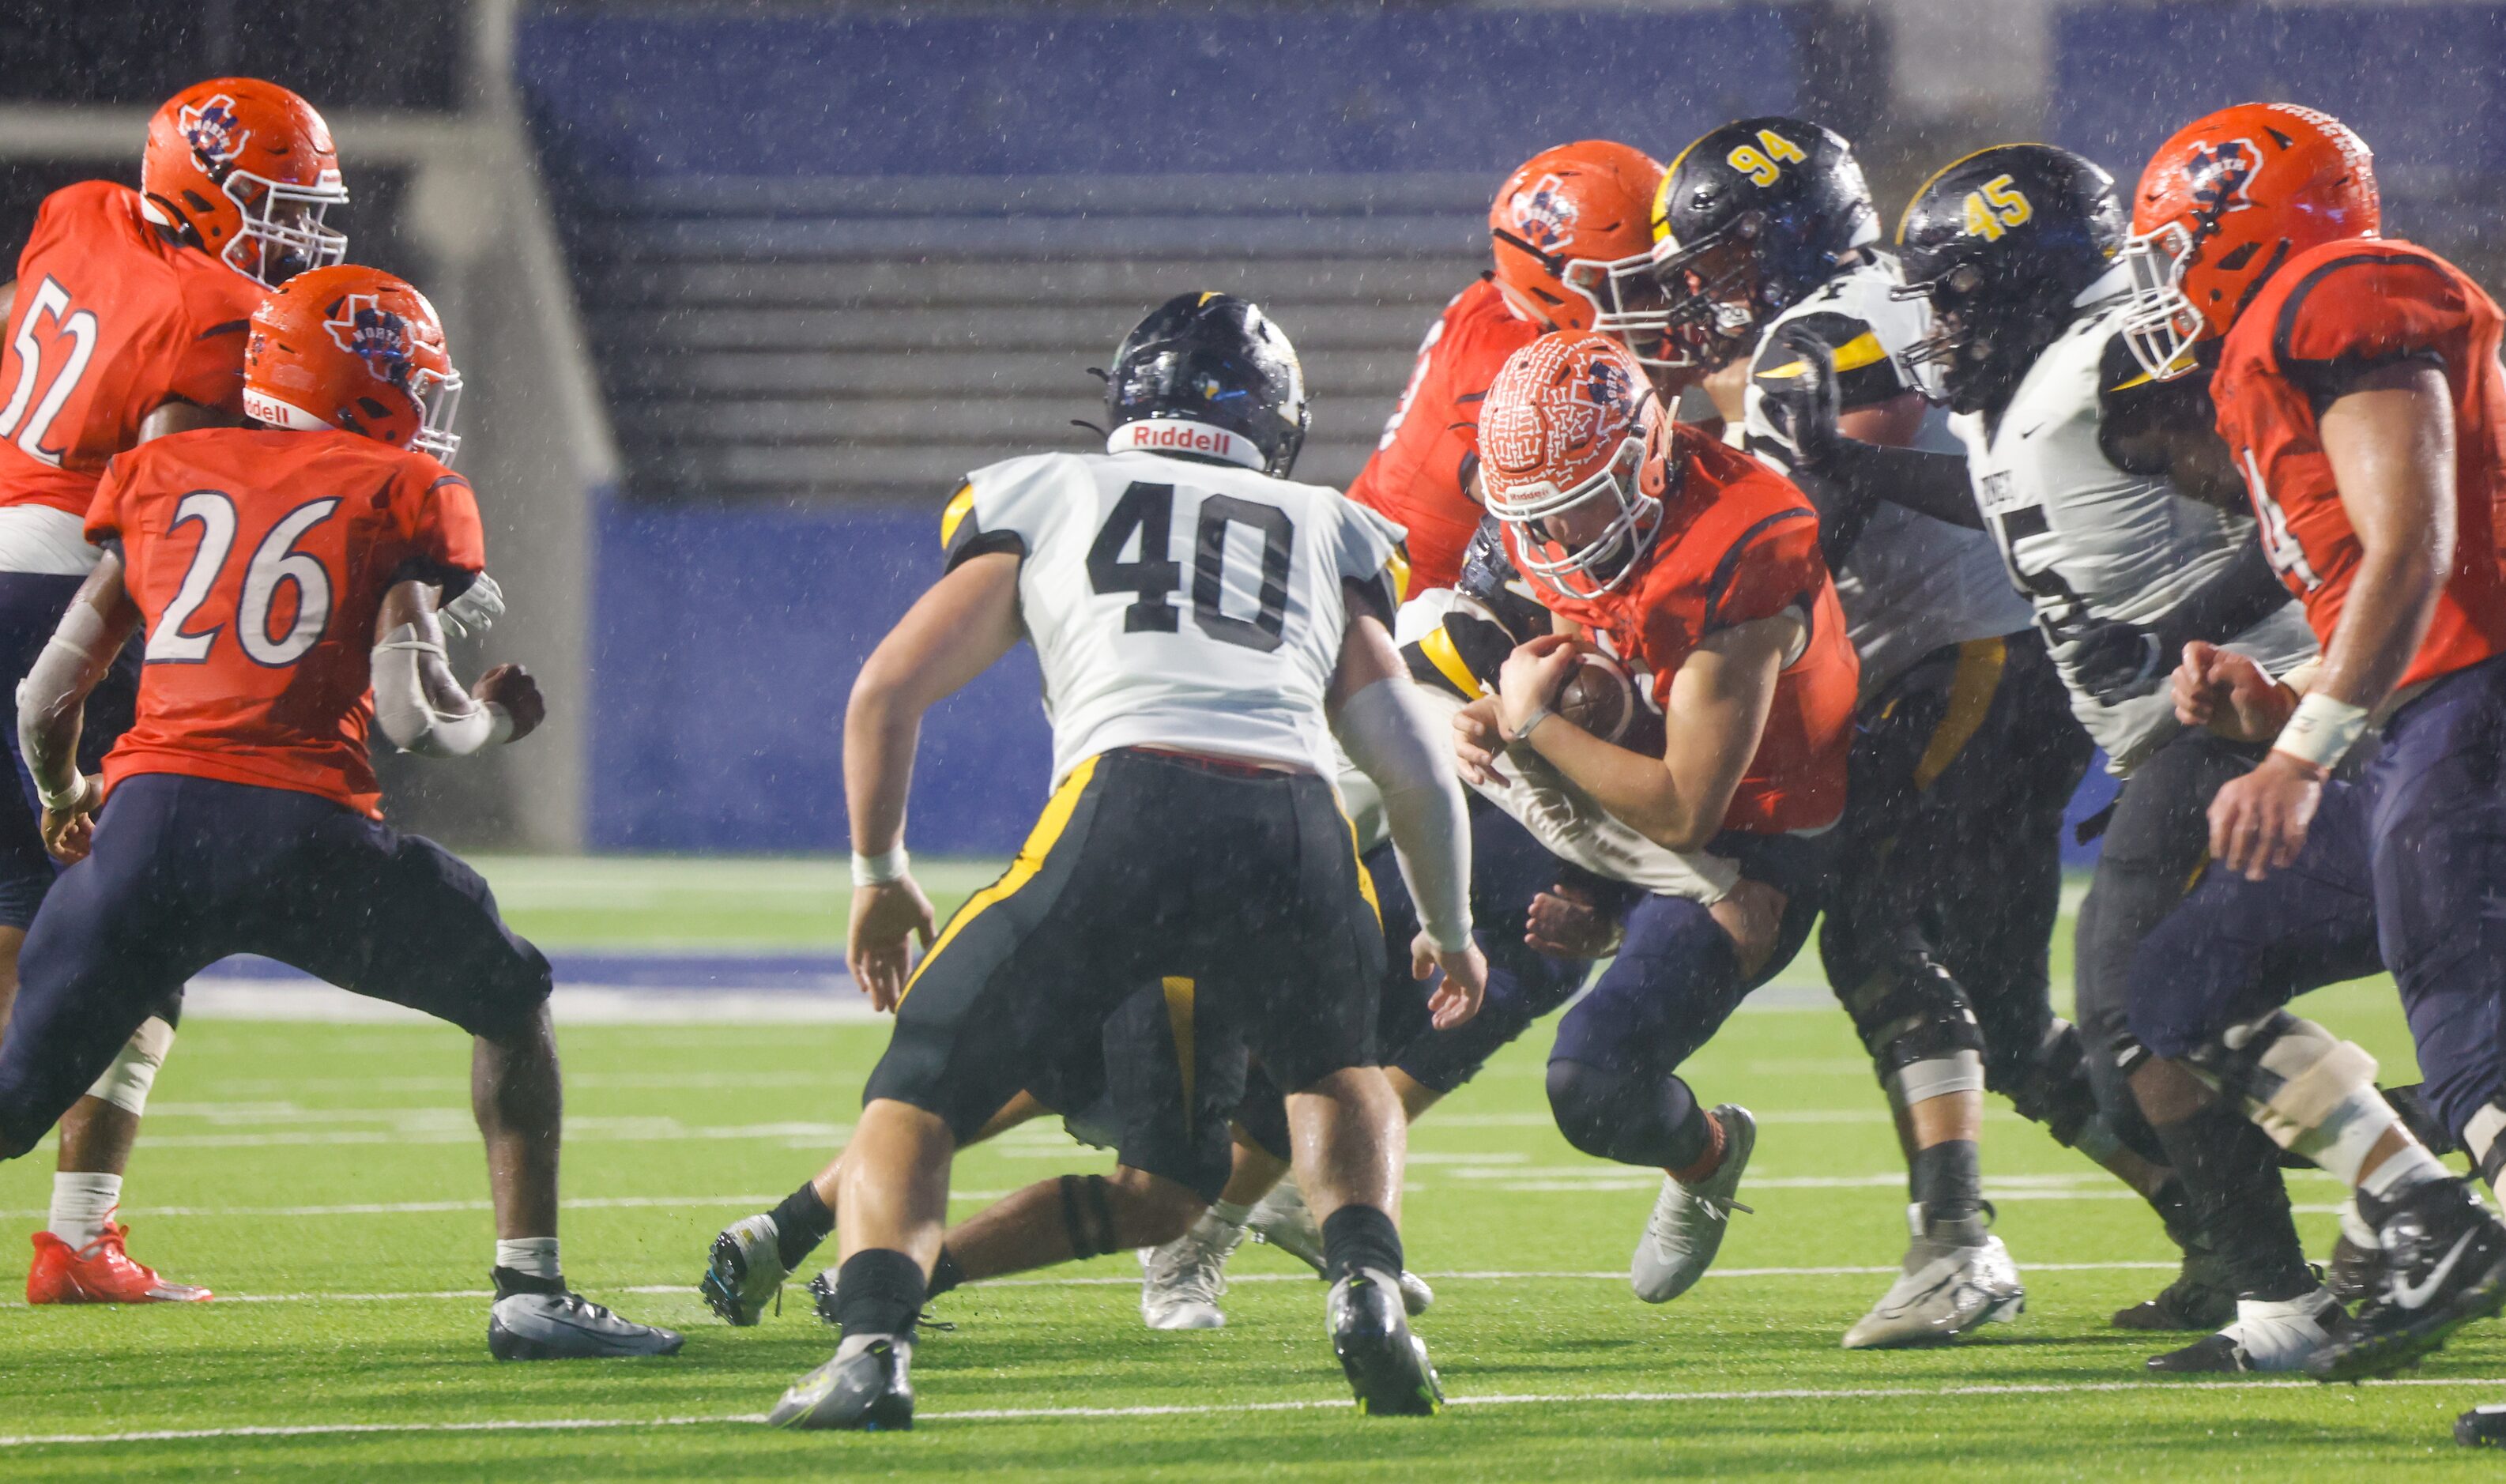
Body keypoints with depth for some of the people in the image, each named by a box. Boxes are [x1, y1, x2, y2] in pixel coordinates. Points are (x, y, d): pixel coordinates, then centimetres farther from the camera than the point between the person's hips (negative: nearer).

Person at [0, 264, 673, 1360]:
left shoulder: (159, 474, 18)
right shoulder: (405, 493, 8)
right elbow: (412, 715, -4)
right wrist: (494, 718, 18)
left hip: (151, 819, 2)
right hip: (303, 833, -2)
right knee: (512, 1006, 21)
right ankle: (529, 1291, 15)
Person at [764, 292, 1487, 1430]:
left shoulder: (1048, 500, 27)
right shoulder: (1324, 537, 30)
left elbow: (886, 693, 22)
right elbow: (1418, 776, 26)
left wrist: (879, 876, 37)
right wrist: (1449, 934, 44)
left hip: (1125, 805, -2)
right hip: (1298, 834, 2)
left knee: (913, 1103, 12)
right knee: (1335, 1071, 32)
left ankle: (872, 1342, -13)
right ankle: (1366, 1285, 5)